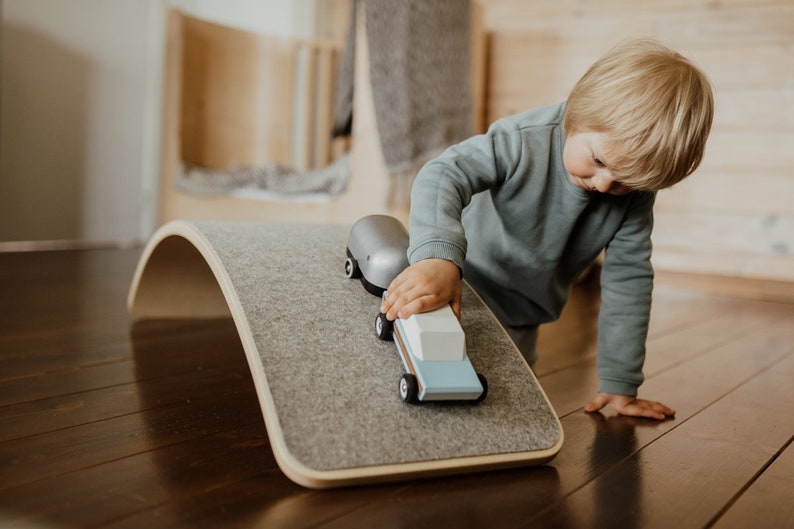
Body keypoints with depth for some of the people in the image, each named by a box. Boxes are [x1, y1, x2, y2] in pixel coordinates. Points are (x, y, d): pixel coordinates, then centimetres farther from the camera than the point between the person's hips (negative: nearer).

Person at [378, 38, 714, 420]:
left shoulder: (636, 194, -19)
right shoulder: (526, 140, -33)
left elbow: (629, 278, -14)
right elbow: (442, 176, -42)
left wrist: (619, 382, -13)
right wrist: (439, 256, -62)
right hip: (460, 292, -3)